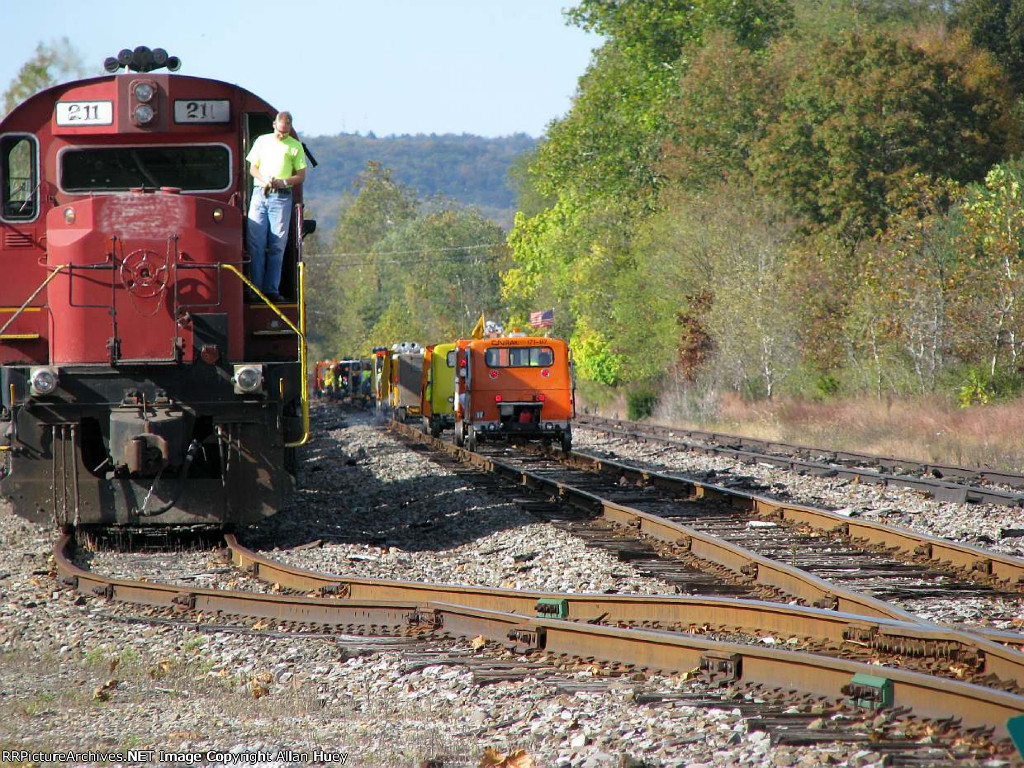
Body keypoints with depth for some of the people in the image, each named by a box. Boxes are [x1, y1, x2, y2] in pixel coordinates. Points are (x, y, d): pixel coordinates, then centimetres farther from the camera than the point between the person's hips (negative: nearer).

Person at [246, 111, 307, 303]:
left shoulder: (295, 146, 9)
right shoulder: (262, 141, 14)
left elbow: (301, 175, 7)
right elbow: (253, 168, 13)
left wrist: (283, 182, -10)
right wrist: (265, 180, -7)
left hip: (281, 197, -1)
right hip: (260, 194, 1)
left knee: (277, 245, -4)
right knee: (256, 243, -4)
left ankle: (271, 290, -2)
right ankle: (255, 288, -1)